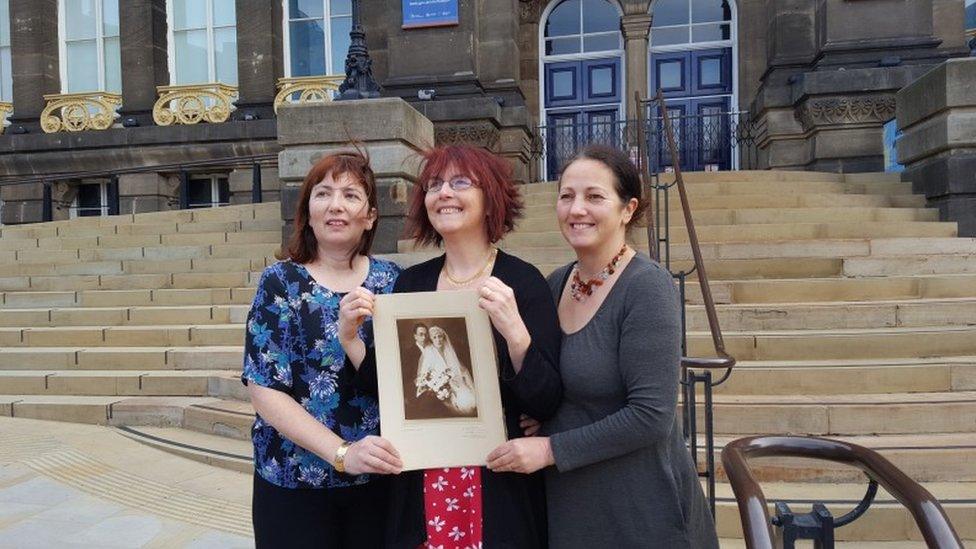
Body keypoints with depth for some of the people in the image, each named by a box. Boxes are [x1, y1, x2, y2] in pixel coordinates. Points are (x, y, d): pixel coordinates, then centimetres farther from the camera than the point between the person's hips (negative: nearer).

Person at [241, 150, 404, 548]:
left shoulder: (393, 280, 1)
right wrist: (342, 452, -20)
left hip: (380, 479, 2)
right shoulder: (280, 283, -4)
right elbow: (264, 389, -11)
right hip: (295, 482, -2)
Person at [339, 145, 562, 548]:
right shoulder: (410, 282, 1)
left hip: (498, 489, -3)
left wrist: (515, 332, -28)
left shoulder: (522, 282, -10)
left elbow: (546, 404, -13)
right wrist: (349, 339, -7)